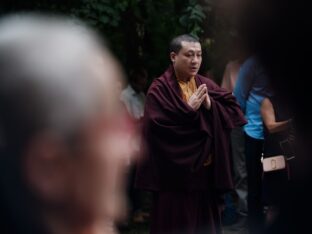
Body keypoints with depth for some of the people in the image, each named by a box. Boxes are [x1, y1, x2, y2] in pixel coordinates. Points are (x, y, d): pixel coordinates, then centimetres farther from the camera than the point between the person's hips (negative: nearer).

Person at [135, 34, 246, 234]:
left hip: (205, 172, 6)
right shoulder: (160, 89, -8)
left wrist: (210, 105, -13)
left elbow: (234, 110, 3)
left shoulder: (206, 85, 10)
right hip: (175, 174, -6)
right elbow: (158, 126, -19)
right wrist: (189, 110, -18)